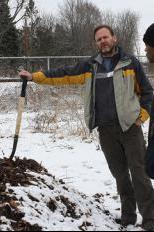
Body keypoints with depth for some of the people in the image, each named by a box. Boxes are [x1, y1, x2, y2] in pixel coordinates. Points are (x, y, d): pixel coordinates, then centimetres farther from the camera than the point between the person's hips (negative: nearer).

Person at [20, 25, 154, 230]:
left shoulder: (130, 63, 2)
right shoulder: (90, 66, 9)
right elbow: (64, 75, 9)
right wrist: (35, 77, 5)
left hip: (130, 126, -3)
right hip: (106, 130, 3)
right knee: (120, 173, 10)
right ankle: (128, 214, 22)